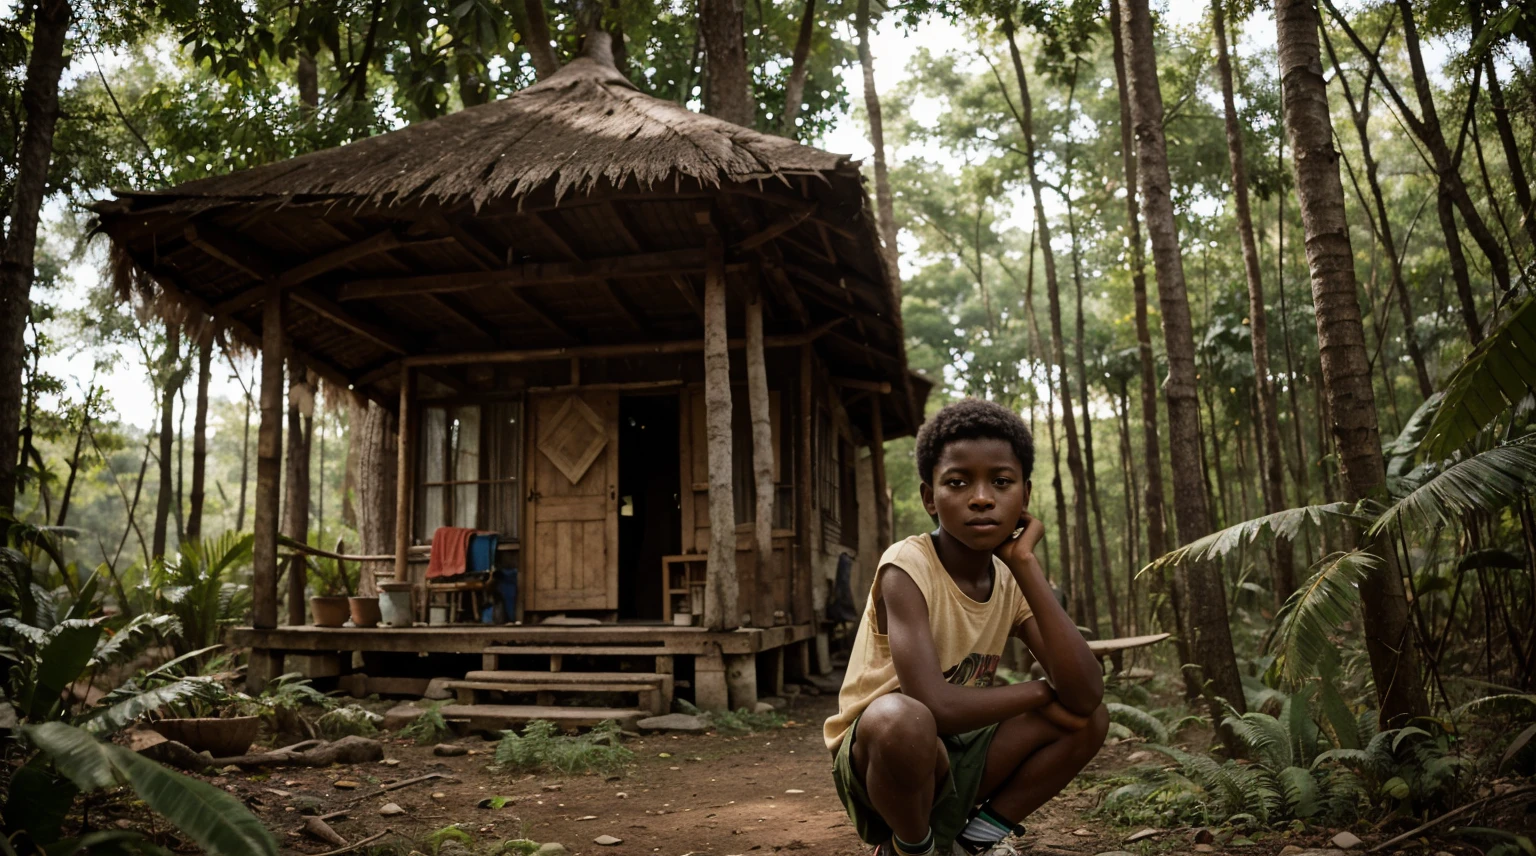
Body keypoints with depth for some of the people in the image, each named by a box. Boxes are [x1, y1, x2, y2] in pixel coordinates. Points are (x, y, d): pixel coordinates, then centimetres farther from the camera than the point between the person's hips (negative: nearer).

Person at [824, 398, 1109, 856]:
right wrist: (1040, 692, -18)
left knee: (1090, 718, -5)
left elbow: (1085, 693, -17)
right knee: (901, 718, -38)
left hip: (955, 758, 6)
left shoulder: (1010, 581, -4)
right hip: (875, 753, -6)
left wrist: (1026, 564, -20)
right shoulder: (908, 567, -23)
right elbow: (934, 703, -36)